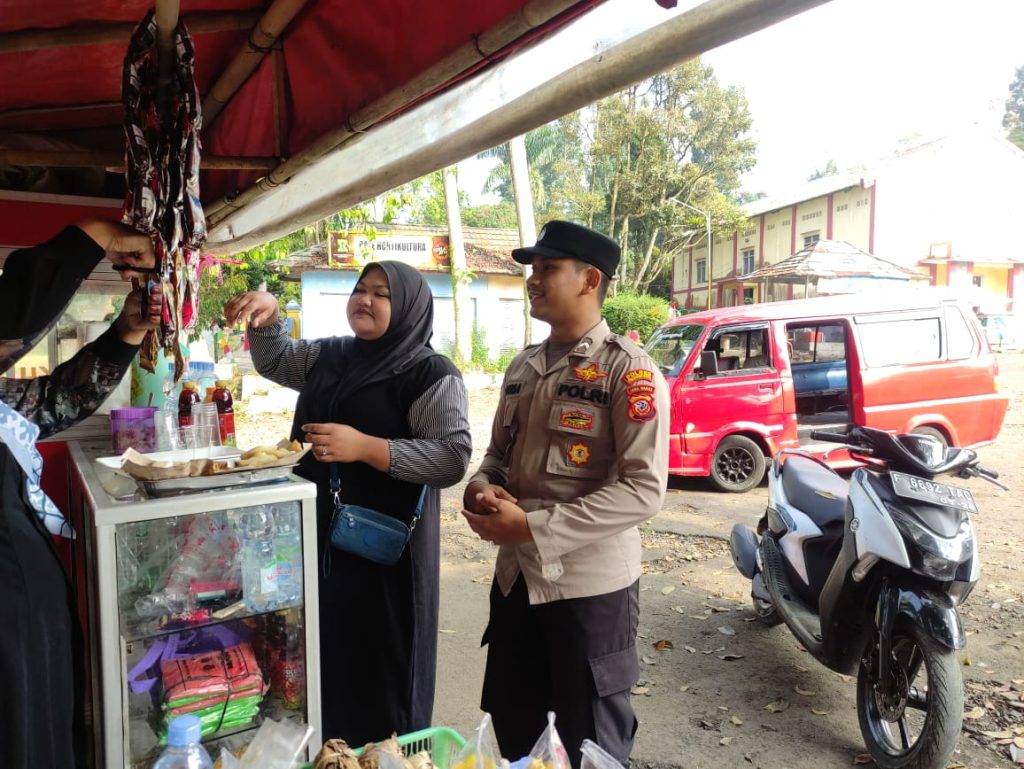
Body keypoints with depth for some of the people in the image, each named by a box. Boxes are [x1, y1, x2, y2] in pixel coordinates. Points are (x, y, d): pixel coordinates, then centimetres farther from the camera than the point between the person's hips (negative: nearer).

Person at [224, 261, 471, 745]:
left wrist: (364, 447, -27)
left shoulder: (431, 374, -12)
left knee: (379, 670, 6)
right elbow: (274, 361, 24)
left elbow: (453, 458, -19)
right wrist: (268, 316, 2)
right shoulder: (328, 356, 9)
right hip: (320, 536, 7)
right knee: (325, 655, 19)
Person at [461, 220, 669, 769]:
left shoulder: (628, 370, -14)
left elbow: (642, 490, -21)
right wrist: (482, 490, -6)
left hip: (590, 586, -6)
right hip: (516, 578, 7)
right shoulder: (523, 368, 9)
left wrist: (532, 527, -24)